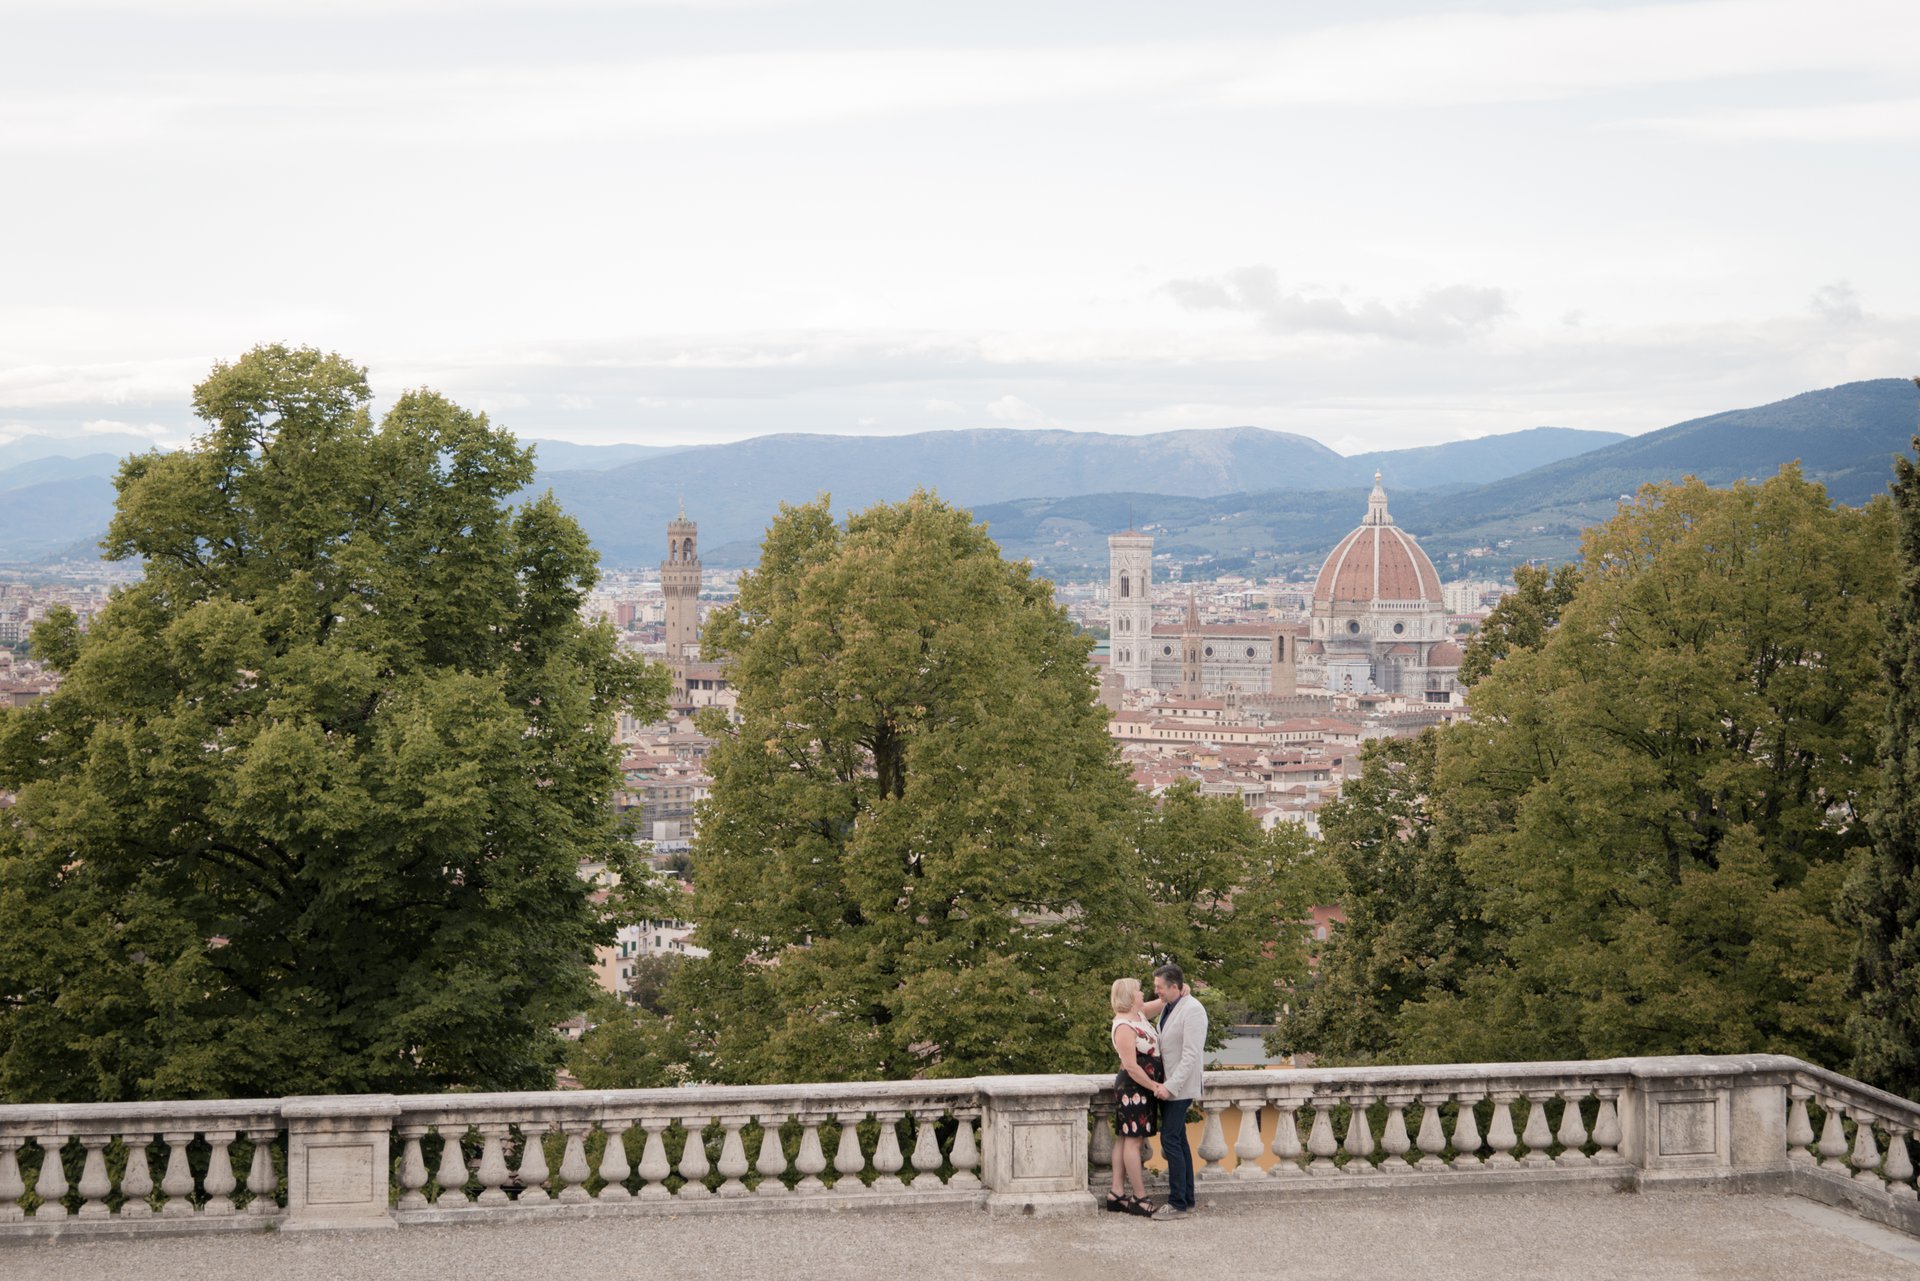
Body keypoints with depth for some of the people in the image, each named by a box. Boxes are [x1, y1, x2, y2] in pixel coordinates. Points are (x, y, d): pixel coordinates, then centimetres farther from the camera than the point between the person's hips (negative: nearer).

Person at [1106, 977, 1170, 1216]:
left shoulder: (1139, 1013, 10)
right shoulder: (1124, 1027, -18)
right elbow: (1131, 1066, -20)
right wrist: (1155, 1087, -17)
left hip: (1143, 1088, 10)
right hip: (1133, 1088, -10)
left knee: (1124, 1139, 9)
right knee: (1133, 1140, -6)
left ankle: (1117, 1194, 12)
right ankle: (1140, 1198, -5)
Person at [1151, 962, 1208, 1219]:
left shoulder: (1192, 1010, -17)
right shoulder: (1167, 1007, 11)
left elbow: (1191, 1055, -22)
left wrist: (1171, 1086, -24)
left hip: (1179, 1088, -9)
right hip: (1167, 1085, 9)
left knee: (1171, 1141, -11)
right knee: (1178, 1141, 12)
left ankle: (1178, 1204, -8)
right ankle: (1186, 1199, 17)